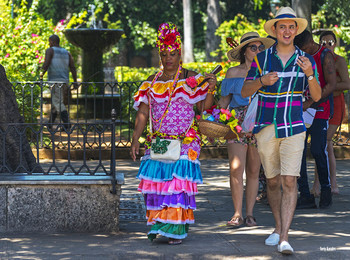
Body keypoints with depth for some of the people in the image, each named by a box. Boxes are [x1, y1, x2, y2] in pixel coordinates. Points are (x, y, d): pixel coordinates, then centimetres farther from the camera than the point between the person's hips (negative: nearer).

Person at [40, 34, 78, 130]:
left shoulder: (50, 50, -3)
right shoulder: (66, 52, 14)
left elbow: (46, 64, -16)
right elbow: (73, 68, 8)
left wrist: (42, 73, 0)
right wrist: (75, 82, 10)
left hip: (55, 80, -7)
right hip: (65, 80, 7)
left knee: (58, 103, -11)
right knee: (55, 102, 17)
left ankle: (67, 125, -24)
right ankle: (49, 124, 24)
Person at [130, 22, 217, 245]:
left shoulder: (192, 80, 3)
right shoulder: (151, 83, 11)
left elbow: (204, 108, -3)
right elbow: (143, 114, 8)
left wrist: (210, 90, -19)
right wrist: (135, 139, -2)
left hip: (185, 141, -3)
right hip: (158, 141, 3)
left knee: (179, 178, -11)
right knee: (156, 177, -6)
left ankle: (177, 228, -10)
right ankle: (157, 224, 3)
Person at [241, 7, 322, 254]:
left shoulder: (306, 60, 2)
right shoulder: (262, 58, 2)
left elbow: (317, 96, 0)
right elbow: (245, 92, 3)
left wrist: (310, 74, -19)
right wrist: (262, 81, -17)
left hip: (293, 129, -1)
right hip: (266, 129, 1)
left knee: (289, 182, -12)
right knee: (273, 181, 11)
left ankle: (284, 239, -17)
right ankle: (279, 227, 31)